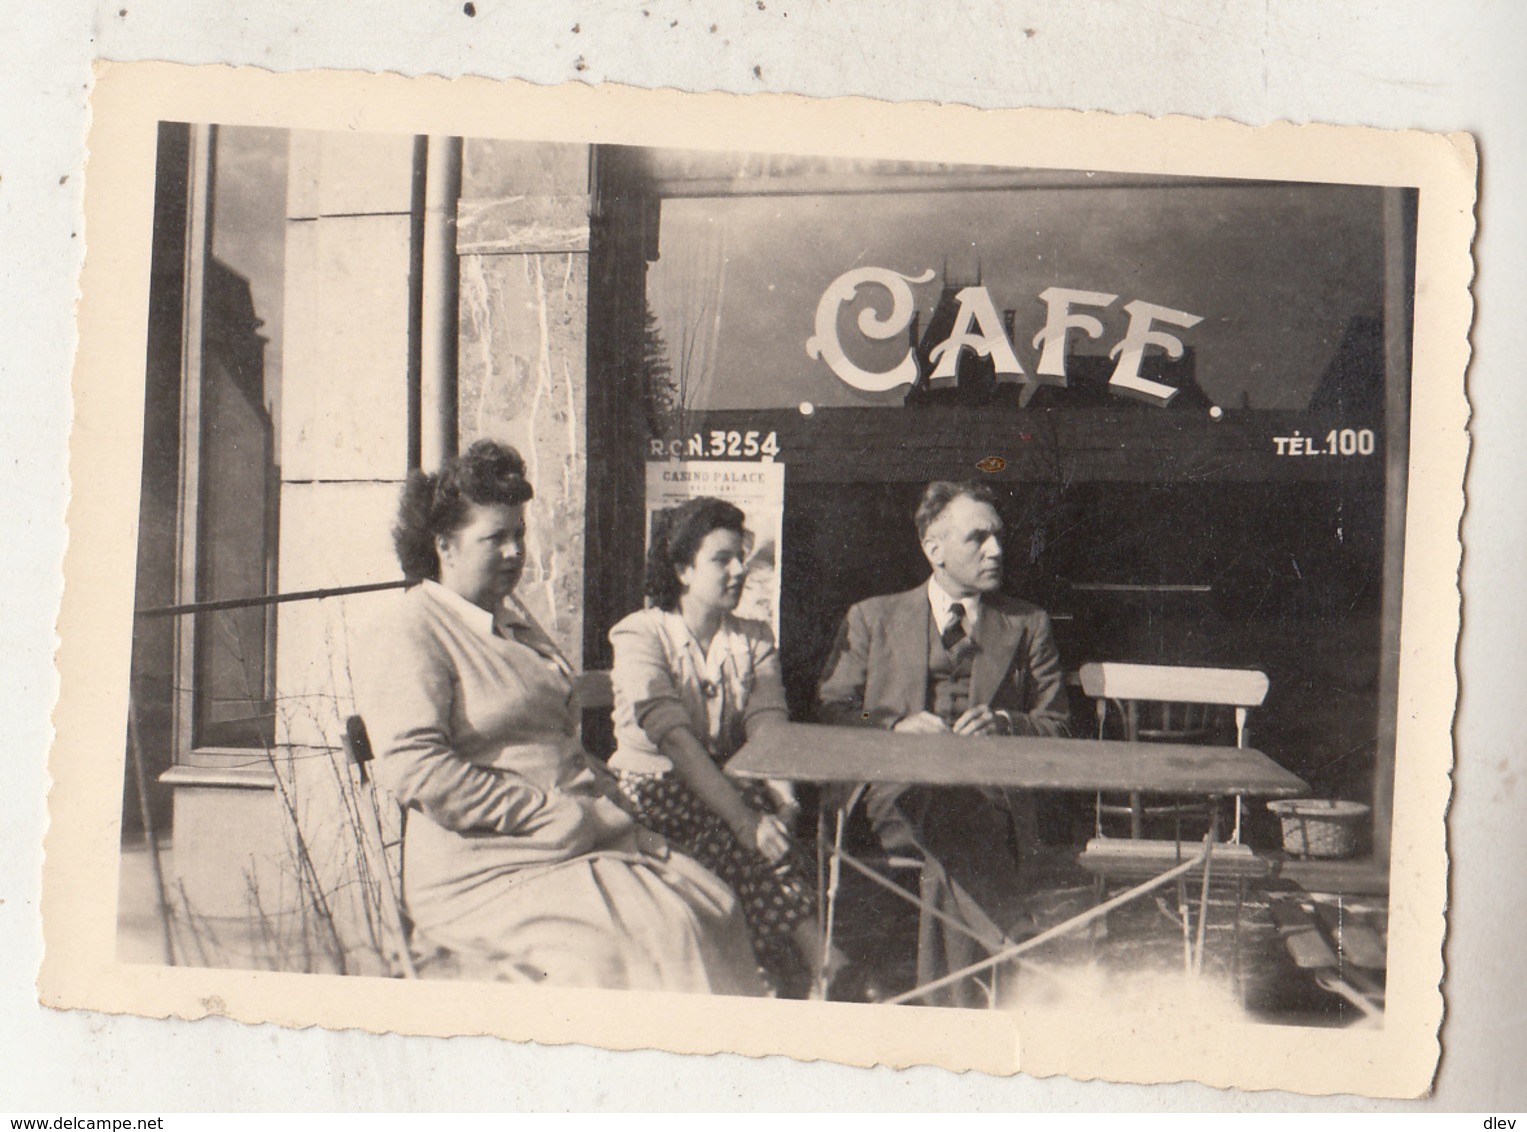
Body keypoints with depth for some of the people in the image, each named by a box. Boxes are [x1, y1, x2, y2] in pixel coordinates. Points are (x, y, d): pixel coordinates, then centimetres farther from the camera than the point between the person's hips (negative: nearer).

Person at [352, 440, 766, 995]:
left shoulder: (514, 620, 23)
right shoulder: (406, 641, -5)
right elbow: (414, 767, -18)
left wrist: (606, 798, 10)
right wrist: (547, 814, -19)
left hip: (582, 836, 8)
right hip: (488, 871, -8)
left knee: (714, 907, -14)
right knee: (658, 933, -27)